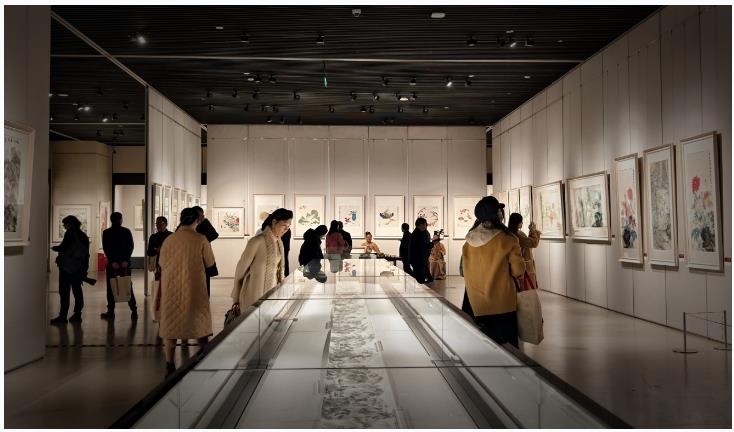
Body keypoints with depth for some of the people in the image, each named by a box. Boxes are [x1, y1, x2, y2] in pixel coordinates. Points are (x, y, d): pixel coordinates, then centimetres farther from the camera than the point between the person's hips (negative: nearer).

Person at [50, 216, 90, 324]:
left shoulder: (70, 233, -9)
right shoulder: (83, 235, 13)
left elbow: (63, 247, -15)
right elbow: (86, 253, 14)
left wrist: (55, 248, 7)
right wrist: (84, 269, 16)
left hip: (67, 267, -7)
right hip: (80, 268, 7)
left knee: (64, 292, -5)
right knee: (77, 290, 10)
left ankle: (63, 316, -7)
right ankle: (77, 315, 11)